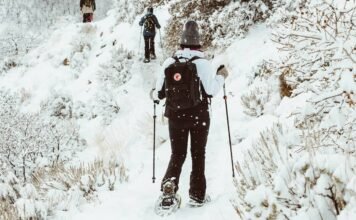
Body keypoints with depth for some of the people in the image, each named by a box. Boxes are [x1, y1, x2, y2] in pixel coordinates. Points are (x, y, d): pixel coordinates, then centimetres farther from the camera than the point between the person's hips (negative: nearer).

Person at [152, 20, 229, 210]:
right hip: (199, 116, -2)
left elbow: (160, 92, -1)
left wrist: (154, 95, 22)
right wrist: (221, 76, 4)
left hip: (175, 116, 2)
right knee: (198, 155, 12)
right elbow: (212, 90, -14)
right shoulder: (202, 63, -13)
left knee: (177, 154, 13)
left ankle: (169, 184, -10)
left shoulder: (169, 63, -6)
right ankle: (197, 194, 14)